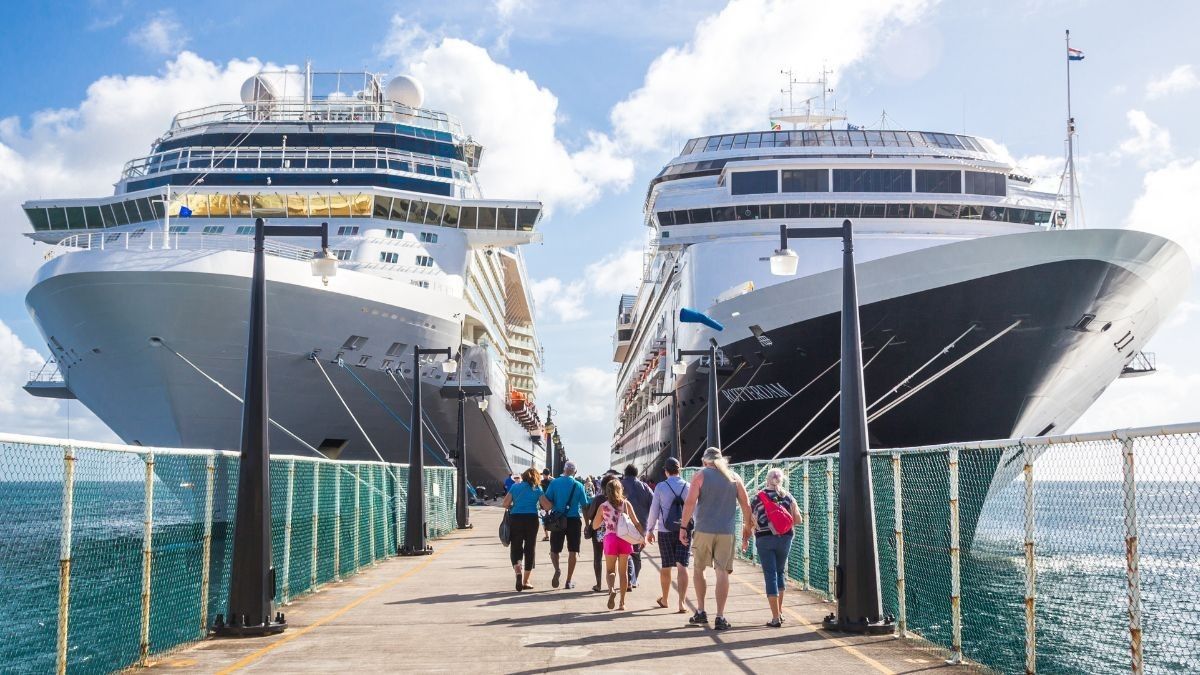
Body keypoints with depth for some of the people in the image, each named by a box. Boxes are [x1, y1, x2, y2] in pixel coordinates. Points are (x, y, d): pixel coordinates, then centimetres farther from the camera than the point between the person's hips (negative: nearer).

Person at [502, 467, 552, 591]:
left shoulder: (515, 486, 6)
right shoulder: (537, 489, 3)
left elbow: (506, 504, 0)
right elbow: (546, 506, -7)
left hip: (515, 519, 0)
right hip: (532, 519, 0)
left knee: (515, 548, 8)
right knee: (529, 549, 10)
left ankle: (518, 572, -20)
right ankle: (525, 581, 14)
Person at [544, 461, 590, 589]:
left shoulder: (554, 483, -3)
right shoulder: (578, 486, -3)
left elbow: (547, 501, -6)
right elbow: (584, 505, -1)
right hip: (574, 520, 0)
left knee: (555, 549, 12)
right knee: (573, 551, 9)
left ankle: (557, 569, -16)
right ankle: (569, 581, 10)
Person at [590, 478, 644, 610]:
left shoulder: (603, 506, -2)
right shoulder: (626, 504, 0)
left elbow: (595, 525, 7)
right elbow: (636, 523, -1)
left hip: (610, 539, -1)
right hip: (625, 539, 1)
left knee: (610, 570, 9)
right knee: (623, 571, 11)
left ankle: (611, 589, -23)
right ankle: (622, 602, 12)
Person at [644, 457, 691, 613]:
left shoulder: (660, 487, -5)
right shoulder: (688, 487, -2)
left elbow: (654, 510, -1)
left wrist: (650, 530, 9)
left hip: (665, 532, 0)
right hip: (684, 531, 0)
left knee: (666, 567, 13)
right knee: (682, 566, -3)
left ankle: (664, 599, 30)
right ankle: (682, 603, -13)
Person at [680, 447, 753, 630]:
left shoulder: (700, 476, 0)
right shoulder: (734, 478, 8)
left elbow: (690, 502, -9)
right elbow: (746, 505, 7)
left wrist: (683, 527, -6)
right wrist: (747, 526, 19)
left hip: (704, 531, -1)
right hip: (726, 532, 2)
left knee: (698, 569, 16)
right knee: (722, 572, 3)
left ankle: (701, 612, 16)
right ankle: (720, 617, -1)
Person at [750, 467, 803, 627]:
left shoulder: (757, 498, 2)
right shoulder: (787, 497, 5)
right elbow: (797, 519, 1)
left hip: (764, 538, -2)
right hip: (785, 538, 2)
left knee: (770, 575, 0)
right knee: (780, 572, 21)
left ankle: (776, 618, -4)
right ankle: (780, 612, 24)